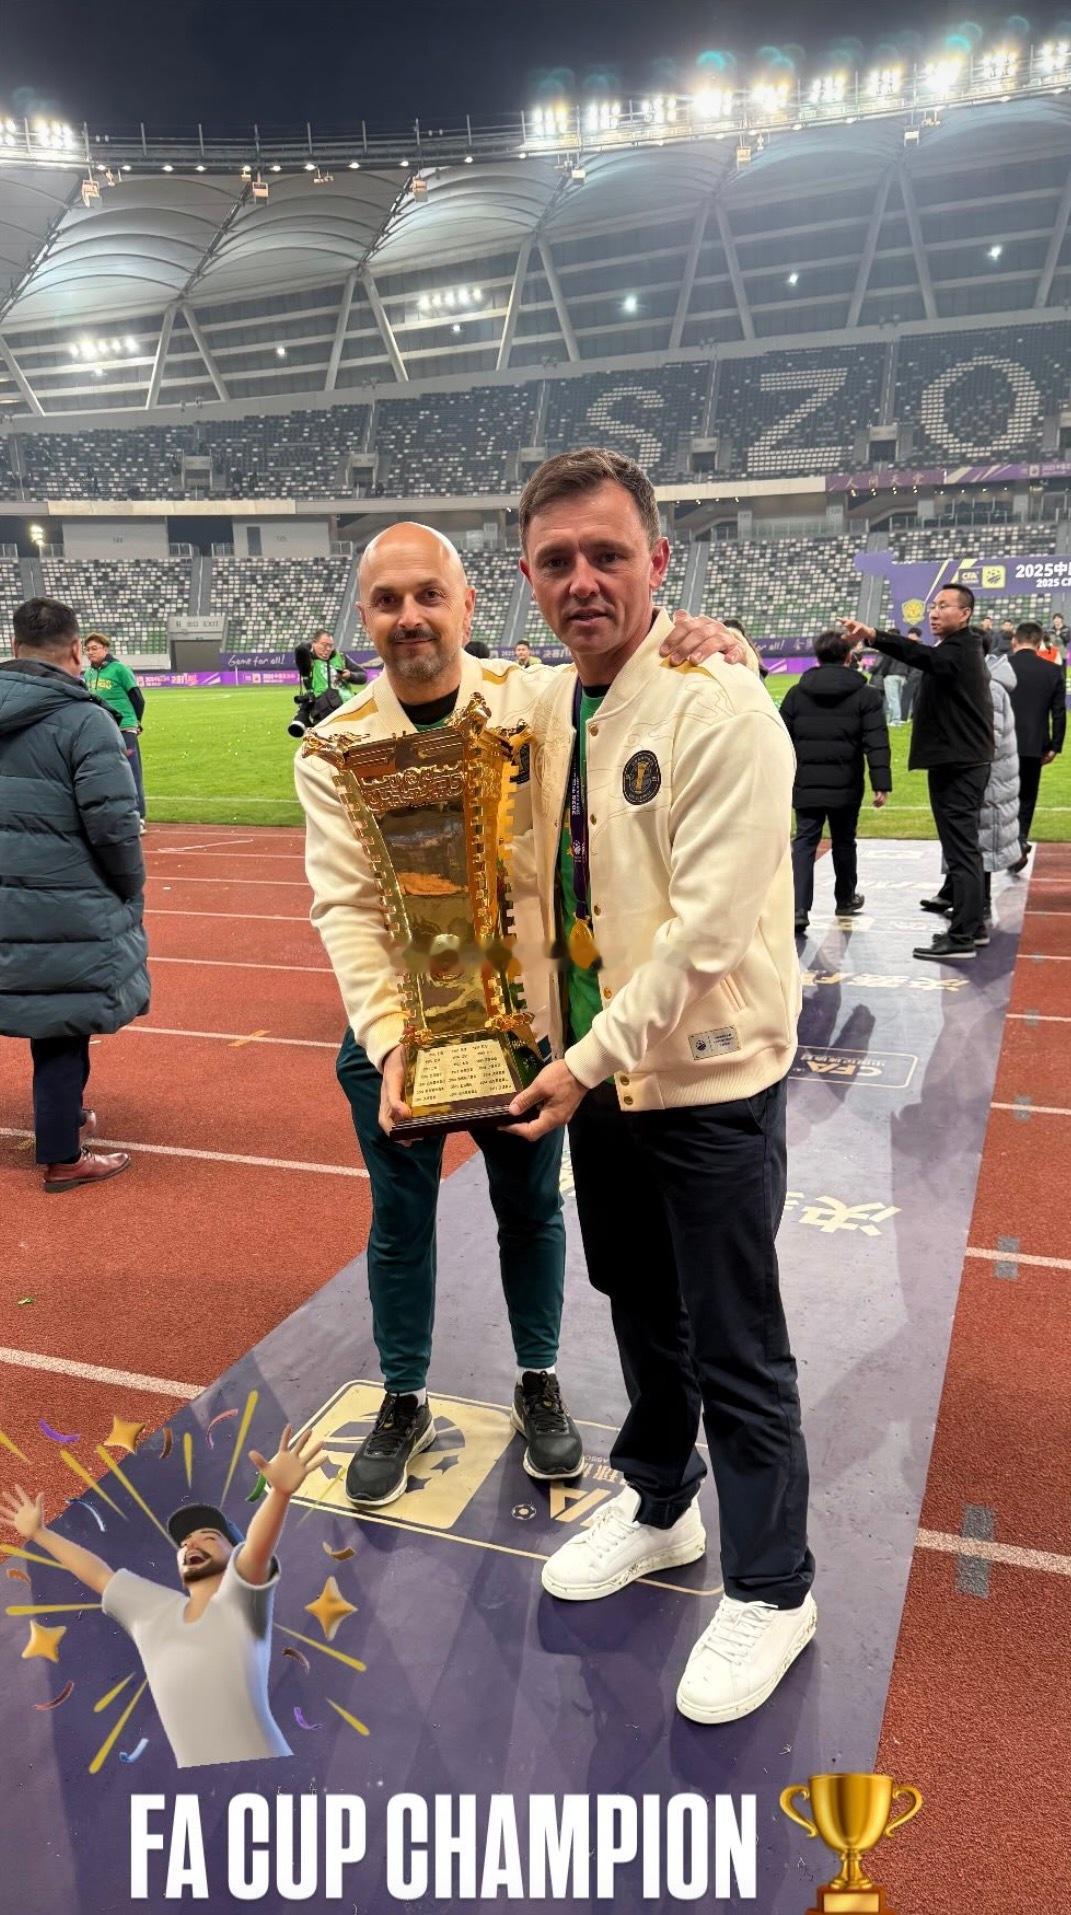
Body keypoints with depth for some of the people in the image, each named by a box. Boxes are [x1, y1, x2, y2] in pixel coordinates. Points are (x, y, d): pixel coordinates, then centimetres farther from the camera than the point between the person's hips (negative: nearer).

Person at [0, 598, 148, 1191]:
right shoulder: (83, 719, -15)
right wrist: (132, 888, -3)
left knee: (52, 1018, 23)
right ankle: (61, 1158, 14)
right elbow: (114, 822, -19)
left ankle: (63, 1113, 41)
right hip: (67, 908, -7)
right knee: (64, 1026, 4)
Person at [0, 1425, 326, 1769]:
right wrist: (38, 1532, 35)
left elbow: (258, 1547, -22)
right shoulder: (153, 1611, 16)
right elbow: (99, 1575, 28)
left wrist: (280, 1491, -43)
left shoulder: (239, 1600, -2)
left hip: (263, 1778, -6)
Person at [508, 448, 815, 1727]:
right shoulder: (547, 711, 4)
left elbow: (709, 925, -23)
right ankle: (657, 1507, 47)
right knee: (641, 1312, 23)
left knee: (734, 1348, 7)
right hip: (595, 1072, 7)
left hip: (707, 1084, -7)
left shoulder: (720, 709, -19)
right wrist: (561, 1048, 1)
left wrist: (591, 1058, -18)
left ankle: (768, 1591, 30)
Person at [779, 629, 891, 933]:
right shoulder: (866, 694, -1)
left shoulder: (797, 693, 5)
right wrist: (881, 783, -10)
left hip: (805, 784, 1)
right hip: (845, 785, -1)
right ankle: (846, 899, 34)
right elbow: (876, 743, -9)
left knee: (804, 843, 1)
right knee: (844, 843, 16)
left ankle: (798, 908, -13)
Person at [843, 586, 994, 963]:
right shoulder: (963, 649, 20)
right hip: (964, 762, 11)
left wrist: (873, 636, -49)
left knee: (960, 849, -11)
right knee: (964, 847, 17)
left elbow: (924, 656, -35)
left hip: (956, 766, -11)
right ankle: (972, 925, 26)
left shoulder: (959, 650, -15)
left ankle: (961, 938, -11)